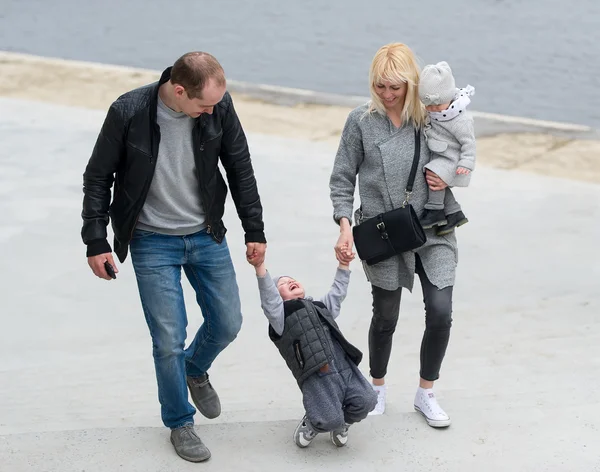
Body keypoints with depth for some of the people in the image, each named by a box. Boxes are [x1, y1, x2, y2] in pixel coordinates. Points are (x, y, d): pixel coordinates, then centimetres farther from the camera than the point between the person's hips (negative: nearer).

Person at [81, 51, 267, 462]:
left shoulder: (219, 106, -13)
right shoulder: (129, 112, -21)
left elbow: (240, 170, 1)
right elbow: (98, 179, -8)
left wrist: (255, 231, 3)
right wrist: (96, 242, -9)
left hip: (207, 236, 3)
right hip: (153, 244, -3)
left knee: (227, 324, 9)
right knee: (169, 340, -1)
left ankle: (195, 370, 43)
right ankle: (180, 423, 22)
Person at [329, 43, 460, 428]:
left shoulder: (432, 116, 0)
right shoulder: (362, 121, -4)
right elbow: (342, 179, 0)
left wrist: (447, 179, -6)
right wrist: (345, 227, -12)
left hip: (433, 228, 1)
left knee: (441, 312, -6)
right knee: (386, 317, 9)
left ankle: (426, 393, 16)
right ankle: (378, 388, 34)